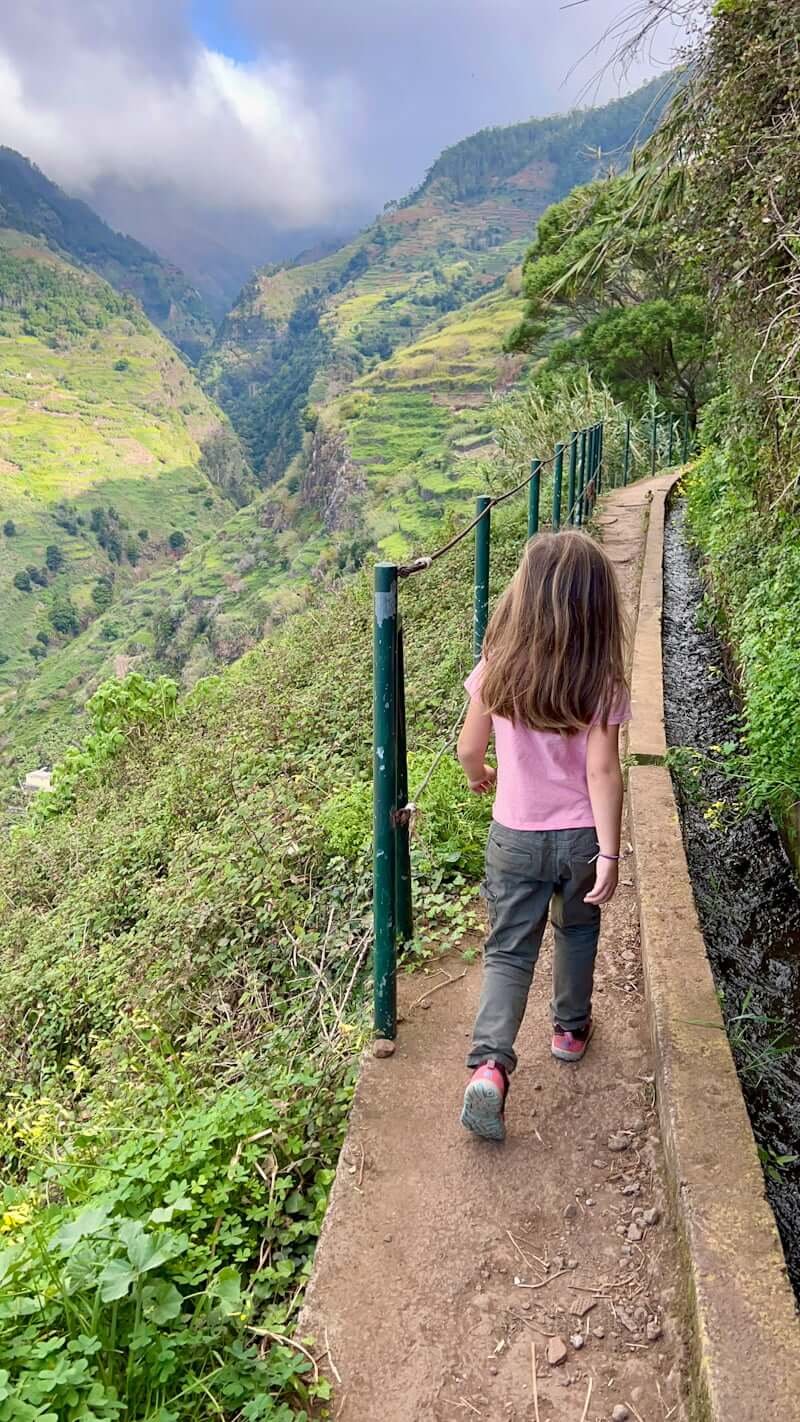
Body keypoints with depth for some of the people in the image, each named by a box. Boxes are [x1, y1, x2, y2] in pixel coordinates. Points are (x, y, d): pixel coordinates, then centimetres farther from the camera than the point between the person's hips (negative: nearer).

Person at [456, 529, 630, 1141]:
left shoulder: (498, 668, -13)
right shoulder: (602, 681, -16)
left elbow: (469, 749, -4)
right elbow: (602, 770, -18)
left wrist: (479, 777, 18)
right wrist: (610, 853, -14)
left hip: (515, 835, 0)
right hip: (581, 837, 0)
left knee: (509, 950, 10)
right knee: (577, 929, 26)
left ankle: (491, 1064, -7)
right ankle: (571, 1028, 44)